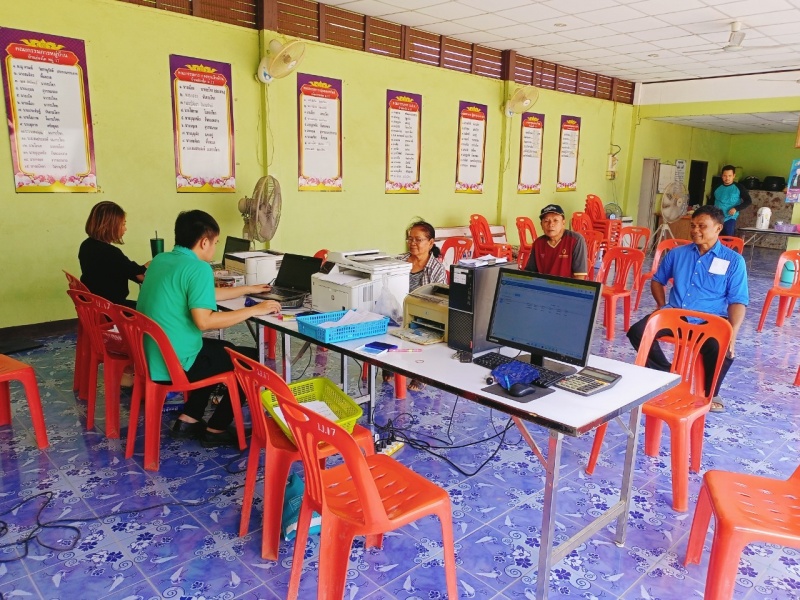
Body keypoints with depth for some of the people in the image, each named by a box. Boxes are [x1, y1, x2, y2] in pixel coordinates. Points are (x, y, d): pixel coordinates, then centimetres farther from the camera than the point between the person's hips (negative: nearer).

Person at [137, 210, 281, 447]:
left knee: (224, 349, 29)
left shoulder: (161, 259, 9)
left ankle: (188, 419, 25)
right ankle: (216, 429, 13)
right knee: (252, 359, 4)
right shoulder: (198, 268, -19)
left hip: (151, 355, 9)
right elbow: (204, 321, -28)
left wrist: (248, 289, 26)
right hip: (175, 363, -9)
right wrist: (254, 310, -18)